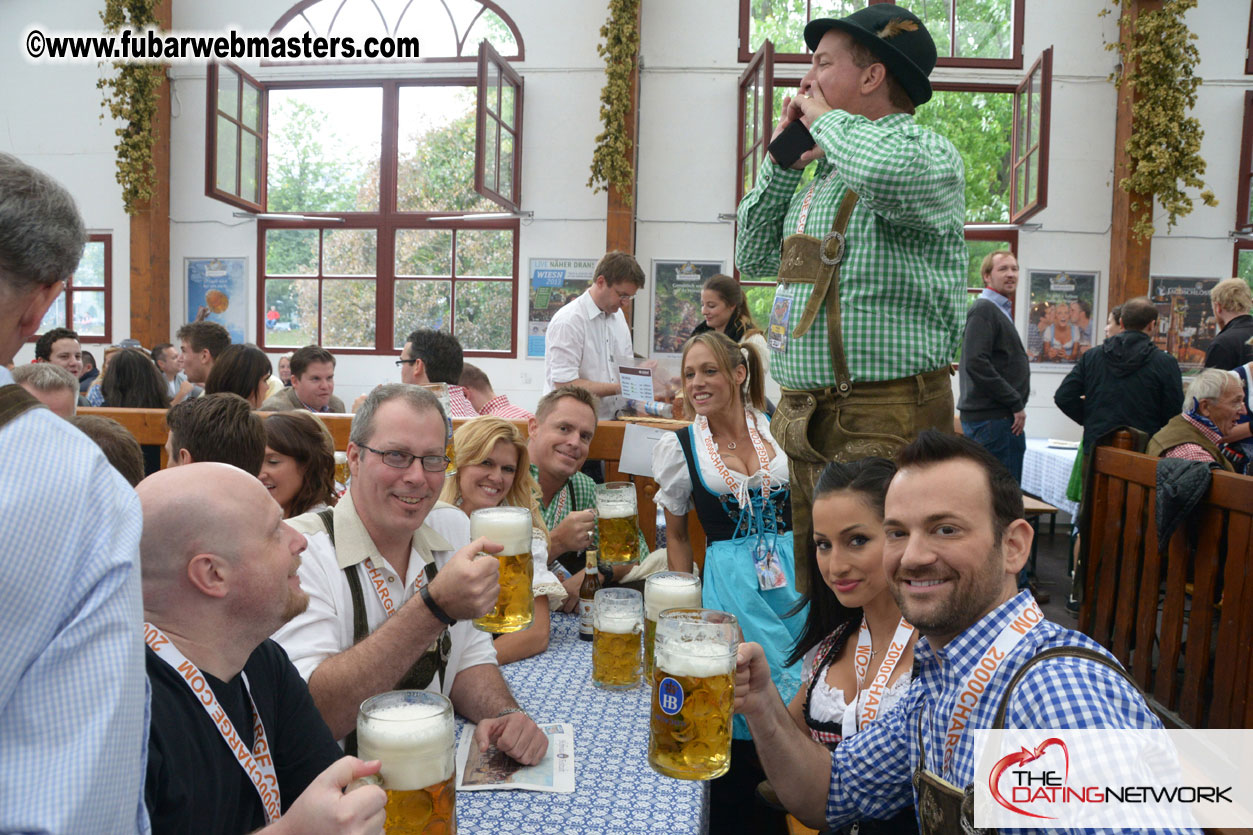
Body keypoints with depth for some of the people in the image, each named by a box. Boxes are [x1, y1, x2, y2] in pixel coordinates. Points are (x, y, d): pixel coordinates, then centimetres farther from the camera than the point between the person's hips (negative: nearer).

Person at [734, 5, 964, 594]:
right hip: (808, 420, 8)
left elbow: (890, 173, -31)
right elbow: (754, 257, 25)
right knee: (815, 593, 15)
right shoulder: (824, 175, 19)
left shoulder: (928, 152, -5)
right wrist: (785, 159, 16)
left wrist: (825, 118, -10)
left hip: (885, 423, -8)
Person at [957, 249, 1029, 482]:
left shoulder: (1001, 311, 21)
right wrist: (1016, 404, -17)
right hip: (991, 418, -10)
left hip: (1002, 415, 10)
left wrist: (1016, 405, 13)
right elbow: (976, 364, -22)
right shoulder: (983, 310, -11)